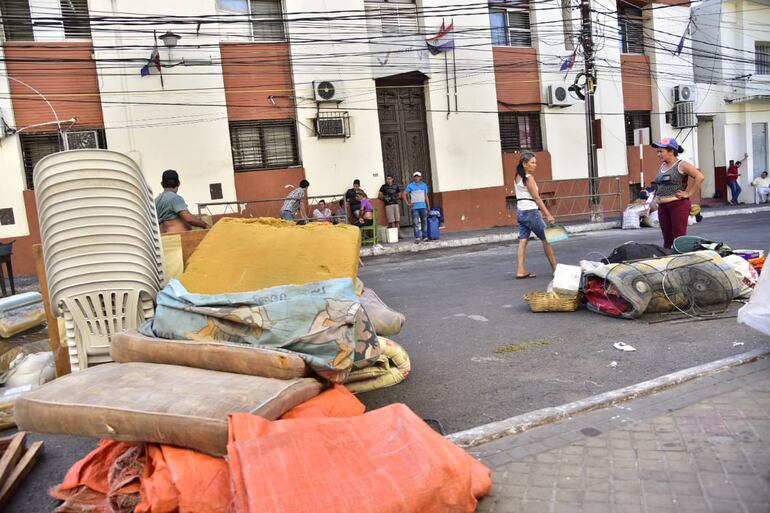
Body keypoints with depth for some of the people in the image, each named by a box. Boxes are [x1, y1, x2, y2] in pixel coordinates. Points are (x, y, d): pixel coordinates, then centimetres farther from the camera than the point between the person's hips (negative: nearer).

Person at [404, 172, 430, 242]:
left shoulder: (424, 185, 10)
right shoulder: (410, 186, 1)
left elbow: (426, 196, 13)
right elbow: (404, 194, 4)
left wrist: (428, 206, 9)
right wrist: (407, 203, -3)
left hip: (423, 207, 3)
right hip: (415, 207, -3)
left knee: (424, 222, 5)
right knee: (416, 223, -5)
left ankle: (425, 237, 13)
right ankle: (417, 238, -3)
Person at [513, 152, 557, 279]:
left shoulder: (517, 178, 12)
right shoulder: (529, 178, -13)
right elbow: (537, 198, -16)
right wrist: (548, 215, -15)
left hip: (520, 212, 8)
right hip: (531, 212, -8)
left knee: (523, 241, 5)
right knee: (546, 239, 4)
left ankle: (521, 271, 2)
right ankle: (555, 267, 14)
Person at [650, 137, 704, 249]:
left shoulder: (681, 165, -7)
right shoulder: (662, 166, 14)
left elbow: (700, 177, -16)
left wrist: (688, 193, -14)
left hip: (678, 205, -7)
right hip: (662, 207, 7)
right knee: (667, 240, 9)